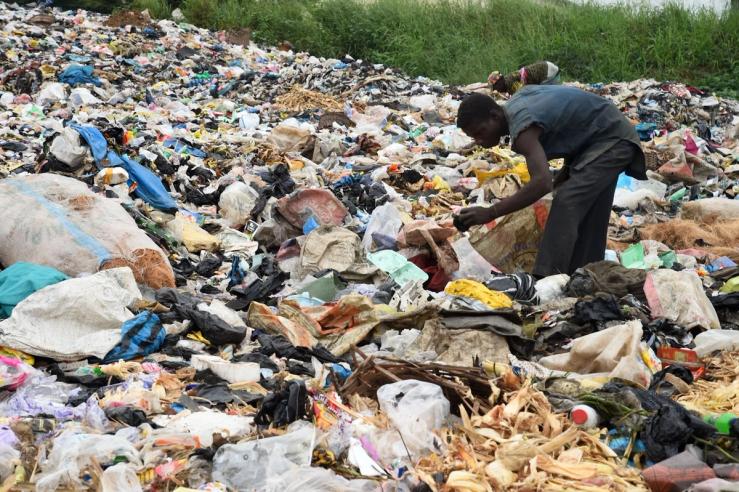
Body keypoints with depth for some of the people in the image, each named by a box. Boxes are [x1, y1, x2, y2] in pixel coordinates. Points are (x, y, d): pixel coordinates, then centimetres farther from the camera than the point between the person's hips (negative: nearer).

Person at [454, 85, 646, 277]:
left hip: (613, 138, -10)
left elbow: (542, 182, -44)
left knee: (566, 202, -23)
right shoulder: (516, 102, -2)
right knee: (587, 218, 13)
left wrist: (490, 213, -44)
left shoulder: (521, 126, -31)